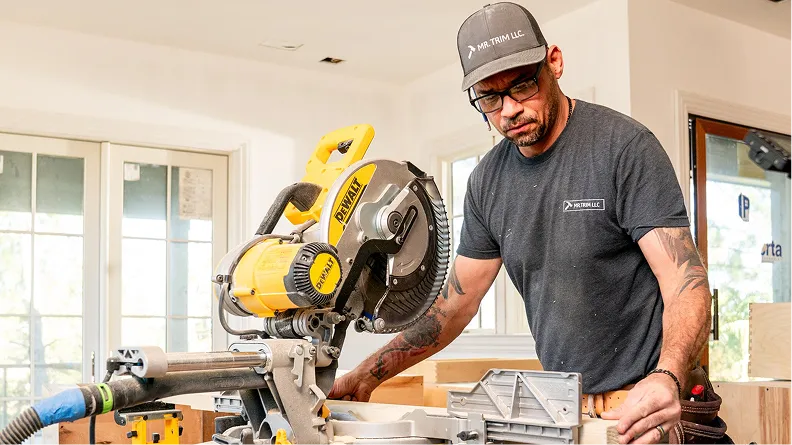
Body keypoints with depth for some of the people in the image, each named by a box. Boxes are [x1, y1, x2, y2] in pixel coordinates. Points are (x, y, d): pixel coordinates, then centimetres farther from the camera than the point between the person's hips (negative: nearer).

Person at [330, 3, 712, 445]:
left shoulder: (625, 147, -14)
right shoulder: (488, 181, 3)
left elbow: (685, 279, -19)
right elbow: (456, 302, 9)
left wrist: (668, 377, -38)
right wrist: (365, 377, 3)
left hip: (638, 409, -5)